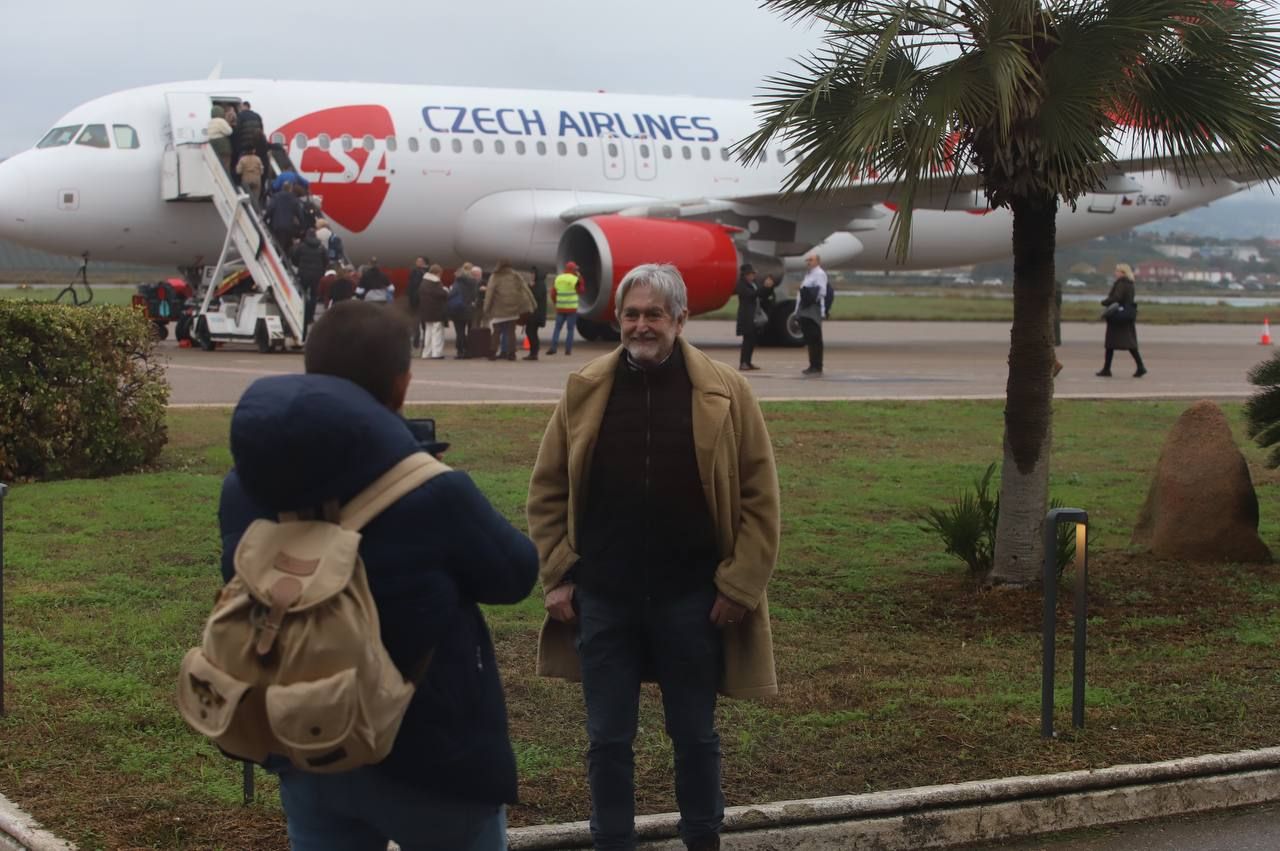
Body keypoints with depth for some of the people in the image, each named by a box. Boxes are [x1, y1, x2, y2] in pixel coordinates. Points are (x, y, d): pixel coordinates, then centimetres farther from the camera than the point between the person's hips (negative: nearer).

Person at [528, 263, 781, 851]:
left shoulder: (725, 394, -4)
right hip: (602, 599, 1)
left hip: (690, 599, -1)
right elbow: (548, 491, 5)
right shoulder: (585, 391, 1)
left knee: (695, 735, 12)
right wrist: (557, 577, -1)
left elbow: (759, 499, -2)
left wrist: (739, 586, -7)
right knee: (608, 740, 9)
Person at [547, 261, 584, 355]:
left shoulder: (557, 279, 5)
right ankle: (568, 349, 2)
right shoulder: (575, 280, -9)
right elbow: (581, 291, 4)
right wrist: (580, 279, 10)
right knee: (570, 329, 4)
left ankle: (553, 347, -2)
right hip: (572, 308, -3)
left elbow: (553, 294, 7)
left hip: (560, 308, 3)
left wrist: (555, 303, 21)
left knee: (557, 327, 9)